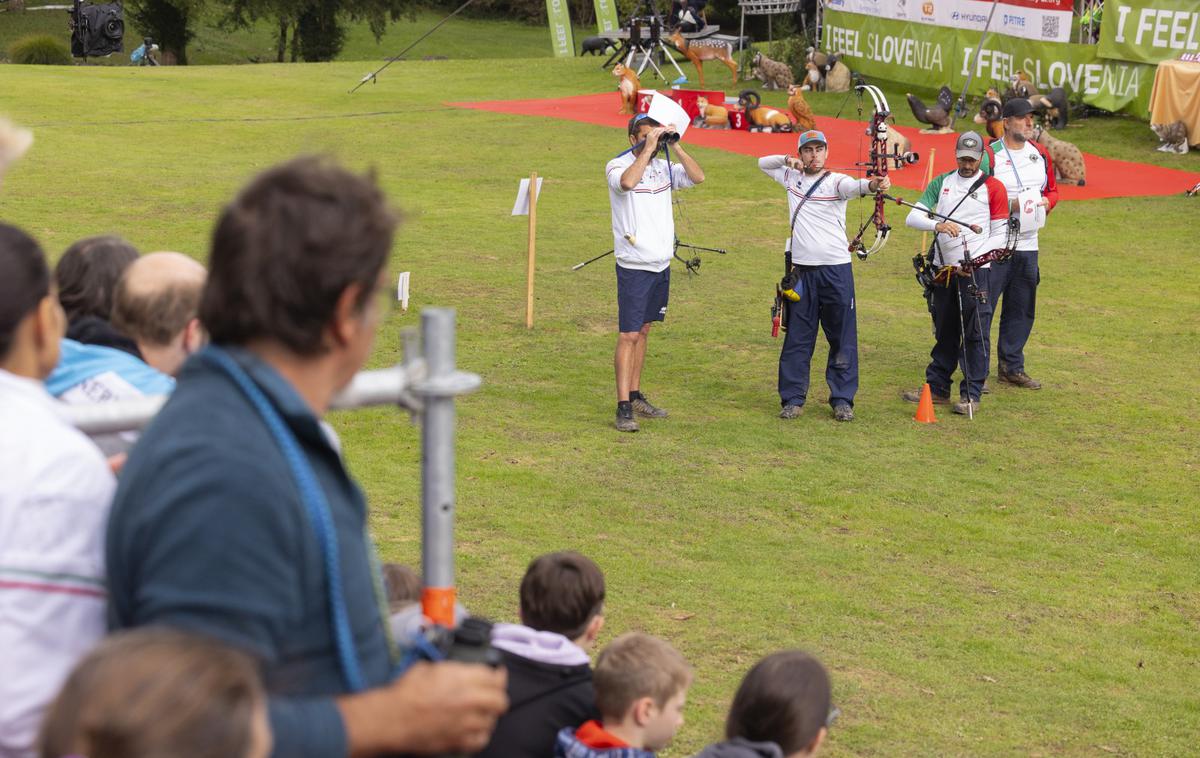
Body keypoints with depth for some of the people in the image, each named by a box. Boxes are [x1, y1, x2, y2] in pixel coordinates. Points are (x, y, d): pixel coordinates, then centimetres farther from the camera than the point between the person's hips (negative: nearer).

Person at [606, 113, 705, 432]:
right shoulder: (618, 166, -10)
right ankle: (623, 407, -9)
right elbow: (627, 182, -33)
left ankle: (635, 396, 23)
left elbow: (698, 177, -3)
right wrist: (649, 149, -26)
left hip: (661, 264, 6)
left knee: (643, 331, 14)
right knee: (629, 335, -8)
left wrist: (676, 147, -11)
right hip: (633, 266, -6)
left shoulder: (663, 167, 8)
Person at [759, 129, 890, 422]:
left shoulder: (835, 181, -4)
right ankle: (793, 398, 12)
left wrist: (873, 184, -50)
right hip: (801, 270, 4)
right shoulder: (792, 177, 12)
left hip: (836, 269, -4)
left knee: (842, 336, -1)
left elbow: (854, 187, -26)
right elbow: (763, 163, 26)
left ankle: (842, 400, 6)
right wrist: (788, 160, 4)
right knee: (797, 337, 6)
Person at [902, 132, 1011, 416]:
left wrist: (978, 259, -16)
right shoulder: (941, 183, 12)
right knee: (944, 333, 13)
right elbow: (912, 217, 2)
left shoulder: (993, 187, 1)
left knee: (975, 334, -4)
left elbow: (1000, 234, -1)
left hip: (975, 272, -4)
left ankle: (971, 395, 0)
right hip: (943, 269, 4)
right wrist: (937, 224, -18)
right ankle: (937, 388, 21)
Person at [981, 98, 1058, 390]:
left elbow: (1052, 189, 21)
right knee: (983, 305, -5)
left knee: (1022, 309, 12)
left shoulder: (1040, 154, 10)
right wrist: (1007, 204, -21)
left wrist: (1047, 201, -1)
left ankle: (1011, 366, 22)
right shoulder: (989, 156, -11)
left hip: (1028, 244, 6)